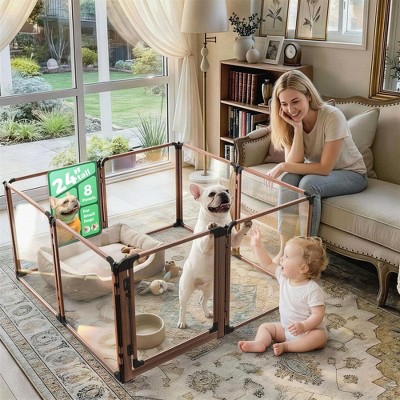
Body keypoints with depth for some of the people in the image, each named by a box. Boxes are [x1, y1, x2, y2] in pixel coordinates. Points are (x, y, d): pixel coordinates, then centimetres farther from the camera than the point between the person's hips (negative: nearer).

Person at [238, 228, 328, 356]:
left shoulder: (313, 290, -23)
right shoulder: (284, 276, -3)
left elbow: (318, 314, -26)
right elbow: (268, 264, 6)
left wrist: (303, 326, -42)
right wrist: (257, 245, 1)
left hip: (309, 330, -7)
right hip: (285, 328, 7)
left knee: (320, 337, -34)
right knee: (265, 327, -1)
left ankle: (285, 346, -36)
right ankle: (259, 343, -30)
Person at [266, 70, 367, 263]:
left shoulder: (332, 116, -27)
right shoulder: (290, 121, -11)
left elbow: (325, 168, -27)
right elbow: (295, 163, -20)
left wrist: (284, 166, -27)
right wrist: (297, 128, -29)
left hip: (350, 173, -5)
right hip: (317, 171, 5)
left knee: (308, 183, -32)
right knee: (288, 180, -26)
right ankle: (285, 249, -23)